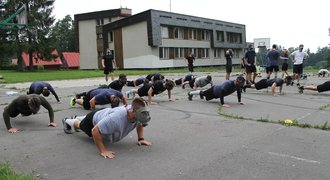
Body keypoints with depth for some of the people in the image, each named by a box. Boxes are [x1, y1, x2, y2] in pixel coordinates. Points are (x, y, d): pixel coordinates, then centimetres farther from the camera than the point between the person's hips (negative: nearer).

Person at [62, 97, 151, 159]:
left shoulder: (138, 113, -31)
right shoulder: (116, 118, -52)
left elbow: (140, 124, -8)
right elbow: (95, 131, -45)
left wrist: (141, 139, -20)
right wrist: (102, 151, -45)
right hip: (93, 119, -6)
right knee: (81, 125, 30)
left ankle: (76, 118, 71)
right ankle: (67, 122, 61)